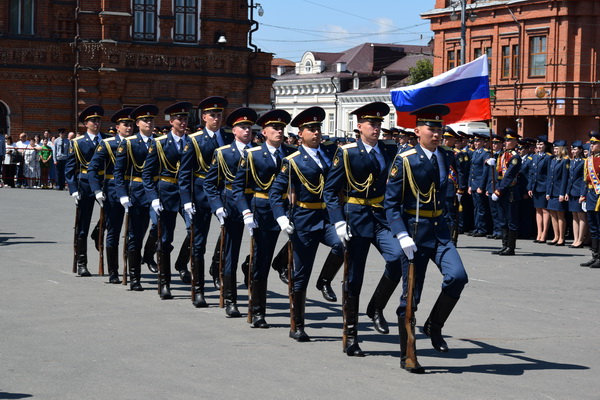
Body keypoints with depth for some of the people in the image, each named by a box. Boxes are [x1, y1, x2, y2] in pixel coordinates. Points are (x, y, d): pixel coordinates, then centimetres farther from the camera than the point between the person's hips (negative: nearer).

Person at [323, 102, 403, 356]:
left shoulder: (391, 151, 8)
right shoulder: (346, 153, -2)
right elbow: (330, 190, -3)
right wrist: (338, 222, -14)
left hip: (383, 218, 3)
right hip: (356, 219, -3)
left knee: (398, 257, -23)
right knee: (353, 279, 1)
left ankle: (376, 307, 1)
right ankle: (351, 338, 12)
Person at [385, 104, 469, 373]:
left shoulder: (446, 158, 6)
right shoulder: (405, 161, -10)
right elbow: (391, 203, -11)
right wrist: (402, 236, -21)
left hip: (439, 230, 5)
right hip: (414, 232, -5)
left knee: (457, 276, -19)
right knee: (411, 296, 0)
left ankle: (434, 325, 5)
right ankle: (406, 357, 12)